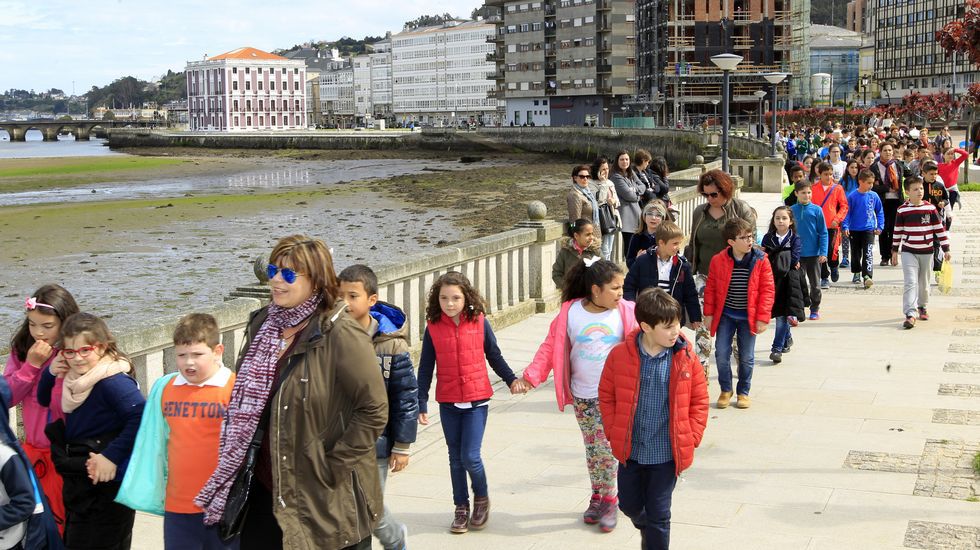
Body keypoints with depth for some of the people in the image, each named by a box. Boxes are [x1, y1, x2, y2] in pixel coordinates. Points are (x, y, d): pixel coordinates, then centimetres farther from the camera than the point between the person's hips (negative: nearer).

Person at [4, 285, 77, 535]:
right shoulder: (21, 349, 2)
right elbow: (6, 397, -4)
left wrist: (55, 372, -25)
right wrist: (32, 364, -12)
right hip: (32, 450, 5)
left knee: (59, 520, 5)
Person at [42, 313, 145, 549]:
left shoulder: (112, 381, -21)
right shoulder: (73, 378, 5)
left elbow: (141, 416, -30)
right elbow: (44, 400, 19)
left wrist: (112, 456, -26)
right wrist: (51, 372, -1)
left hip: (107, 483, -9)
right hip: (77, 484, 9)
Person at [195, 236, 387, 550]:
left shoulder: (342, 335, -16)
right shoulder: (261, 326, 8)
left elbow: (374, 411, -16)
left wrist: (331, 467, -15)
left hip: (329, 500, -7)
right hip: (267, 489, 7)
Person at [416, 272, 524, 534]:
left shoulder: (479, 322, -5)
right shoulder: (433, 327, -4)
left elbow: (494, 355, 7)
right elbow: (425, 368, 1)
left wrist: (511, 379, -2)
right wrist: (421, 404, -1)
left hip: (477, 400, -2)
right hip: (448, 403, 2)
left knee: (470, 456, -7)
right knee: (456, 458, 11)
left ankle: (482, 499, 19)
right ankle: (461, 508, 25)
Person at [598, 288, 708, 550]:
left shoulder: (686, 357, -10)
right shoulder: (620, 355, -10)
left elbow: (699, 400, 0)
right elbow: (606, 396, 3)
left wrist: (692, 438, -5)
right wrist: (614, 432, -1)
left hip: (667, 453, -2)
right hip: (630, 450, 2)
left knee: (658, 514, 5)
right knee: (629, 505, 20)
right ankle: (645, 529, 53)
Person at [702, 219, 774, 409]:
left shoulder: (760, 261, -8)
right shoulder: (718, 260, -6)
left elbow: (767, 290, -5)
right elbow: (710, 288, 3)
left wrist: (763, 317, -8)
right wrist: (709, 313, 2)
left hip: (748, 317, 0)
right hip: (725, 315, 0)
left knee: (746, 357, 8)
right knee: (721, 354, 0)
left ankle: (743, 392, 25)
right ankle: (725, 390, 20)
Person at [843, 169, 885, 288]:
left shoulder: (874, 196, -2)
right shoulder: (852, 196, -8)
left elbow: (880, 212, 8)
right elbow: (847, 212, -3)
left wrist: (880, 226, 3)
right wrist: (845, 227, -10)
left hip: (869, 230, 0)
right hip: (855, 230, 0)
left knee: (868, 254, -13)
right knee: (856, 254, 15)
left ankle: (867, 276, -20)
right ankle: (857, 273, 33)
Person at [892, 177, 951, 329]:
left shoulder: (930, 208, -2)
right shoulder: (902, 210, -4)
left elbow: (939, 229, 2)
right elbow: (898, 231, 5)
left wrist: (946, 248, 1)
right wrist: (894, 251, 7)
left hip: (927, 252, 2)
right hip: (908, 252, -2)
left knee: (924, 282, 14)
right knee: (911, 282, -12)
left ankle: (922, 307, 35)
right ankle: (910, 314, -17)